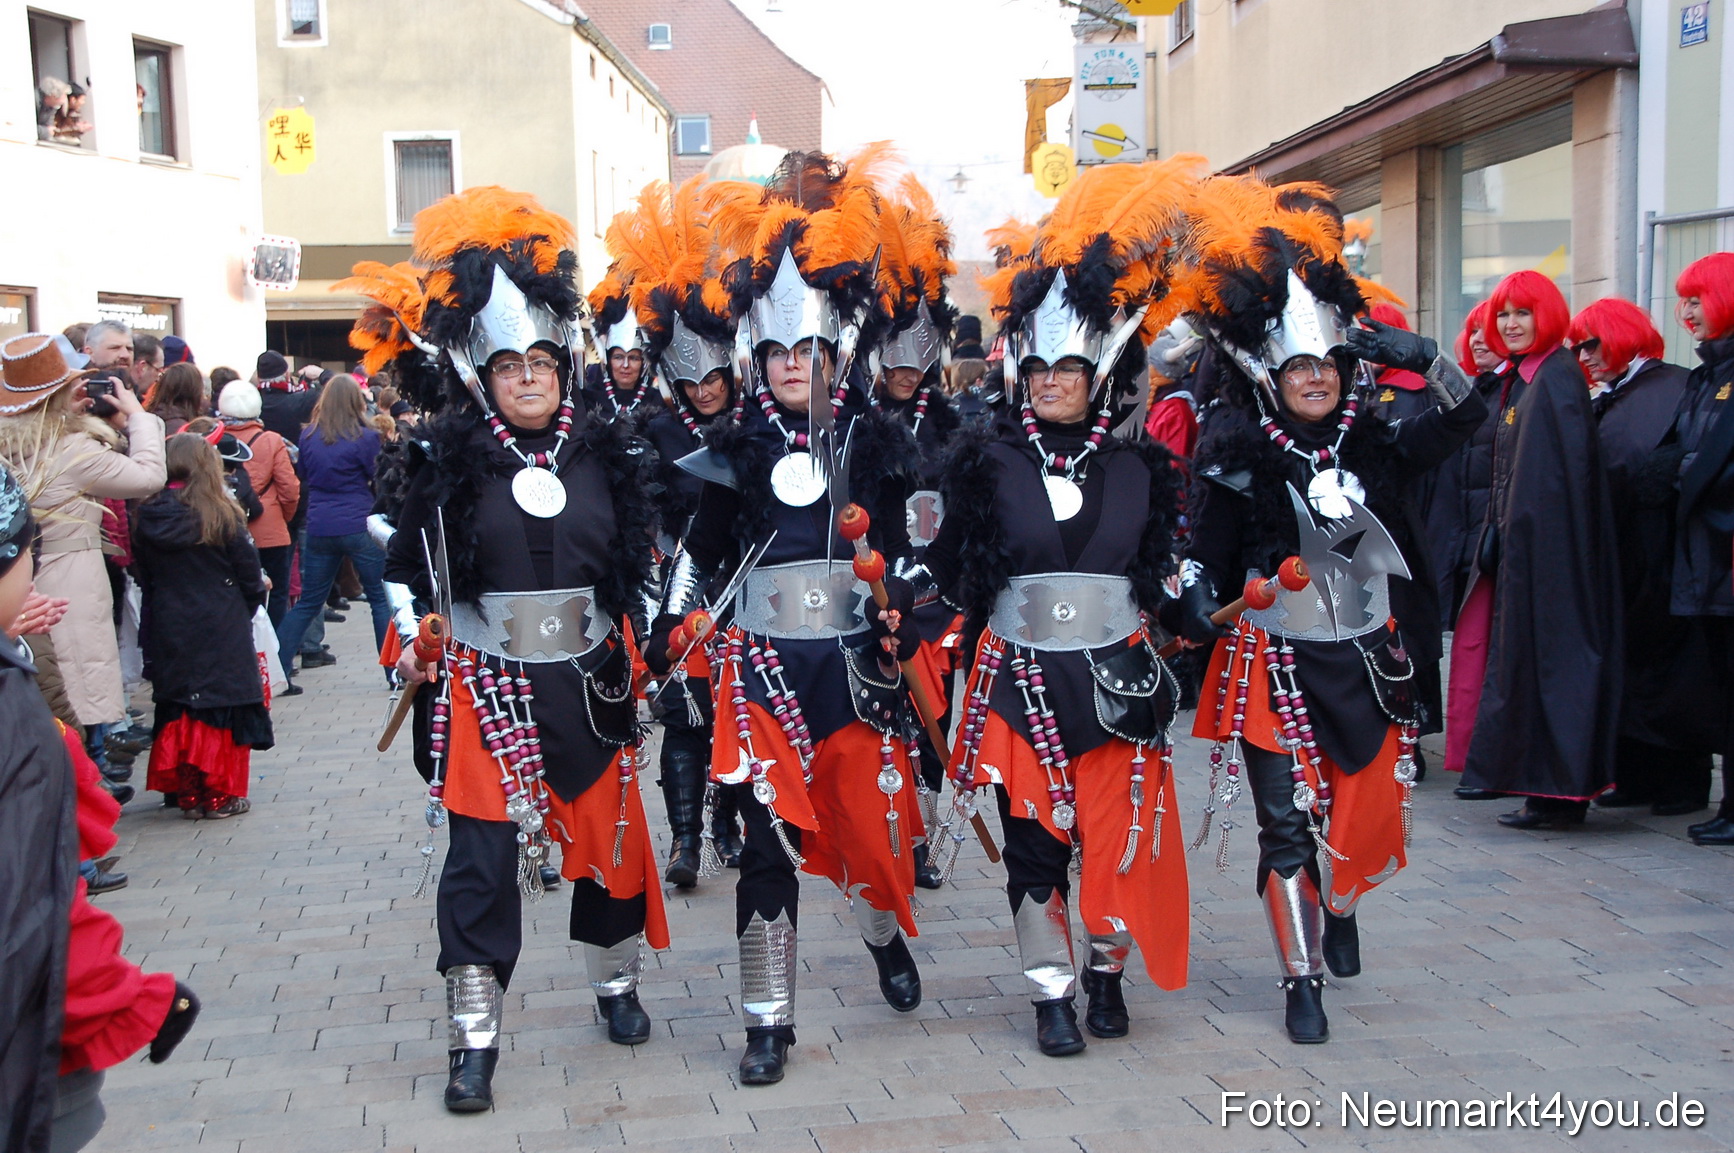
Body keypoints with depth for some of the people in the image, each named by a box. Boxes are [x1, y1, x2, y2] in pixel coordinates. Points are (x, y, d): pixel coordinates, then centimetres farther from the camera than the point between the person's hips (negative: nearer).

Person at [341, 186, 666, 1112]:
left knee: (610, 833, 12)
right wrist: (410, 636, -7)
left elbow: (647, 556, 11)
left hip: (587, 680, 3)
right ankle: (474, 1037, 7)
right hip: (488, 683, -2)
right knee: (483, 856, -4)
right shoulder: (454, 461, -3)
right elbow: (409, 557, 3)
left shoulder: (606, 454, 3)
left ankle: (615, 984, 36)